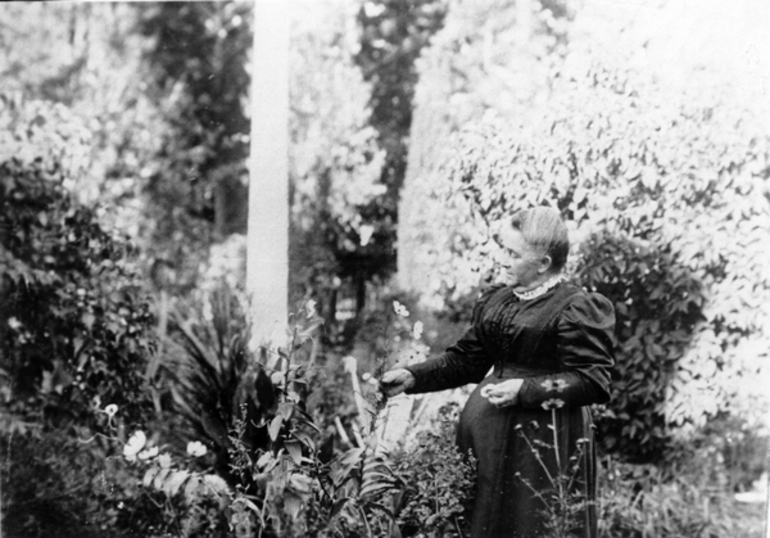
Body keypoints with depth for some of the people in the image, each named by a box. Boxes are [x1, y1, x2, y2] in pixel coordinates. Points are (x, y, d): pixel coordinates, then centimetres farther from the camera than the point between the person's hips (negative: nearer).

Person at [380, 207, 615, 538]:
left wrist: (526, 390, -20)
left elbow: (594, 382, -14)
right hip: (488, 433, 6)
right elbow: (465, 360, 15)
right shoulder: (495, 300, 11)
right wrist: (412, 377, 2)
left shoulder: (577, 310, -11)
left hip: (545, 440, -6)